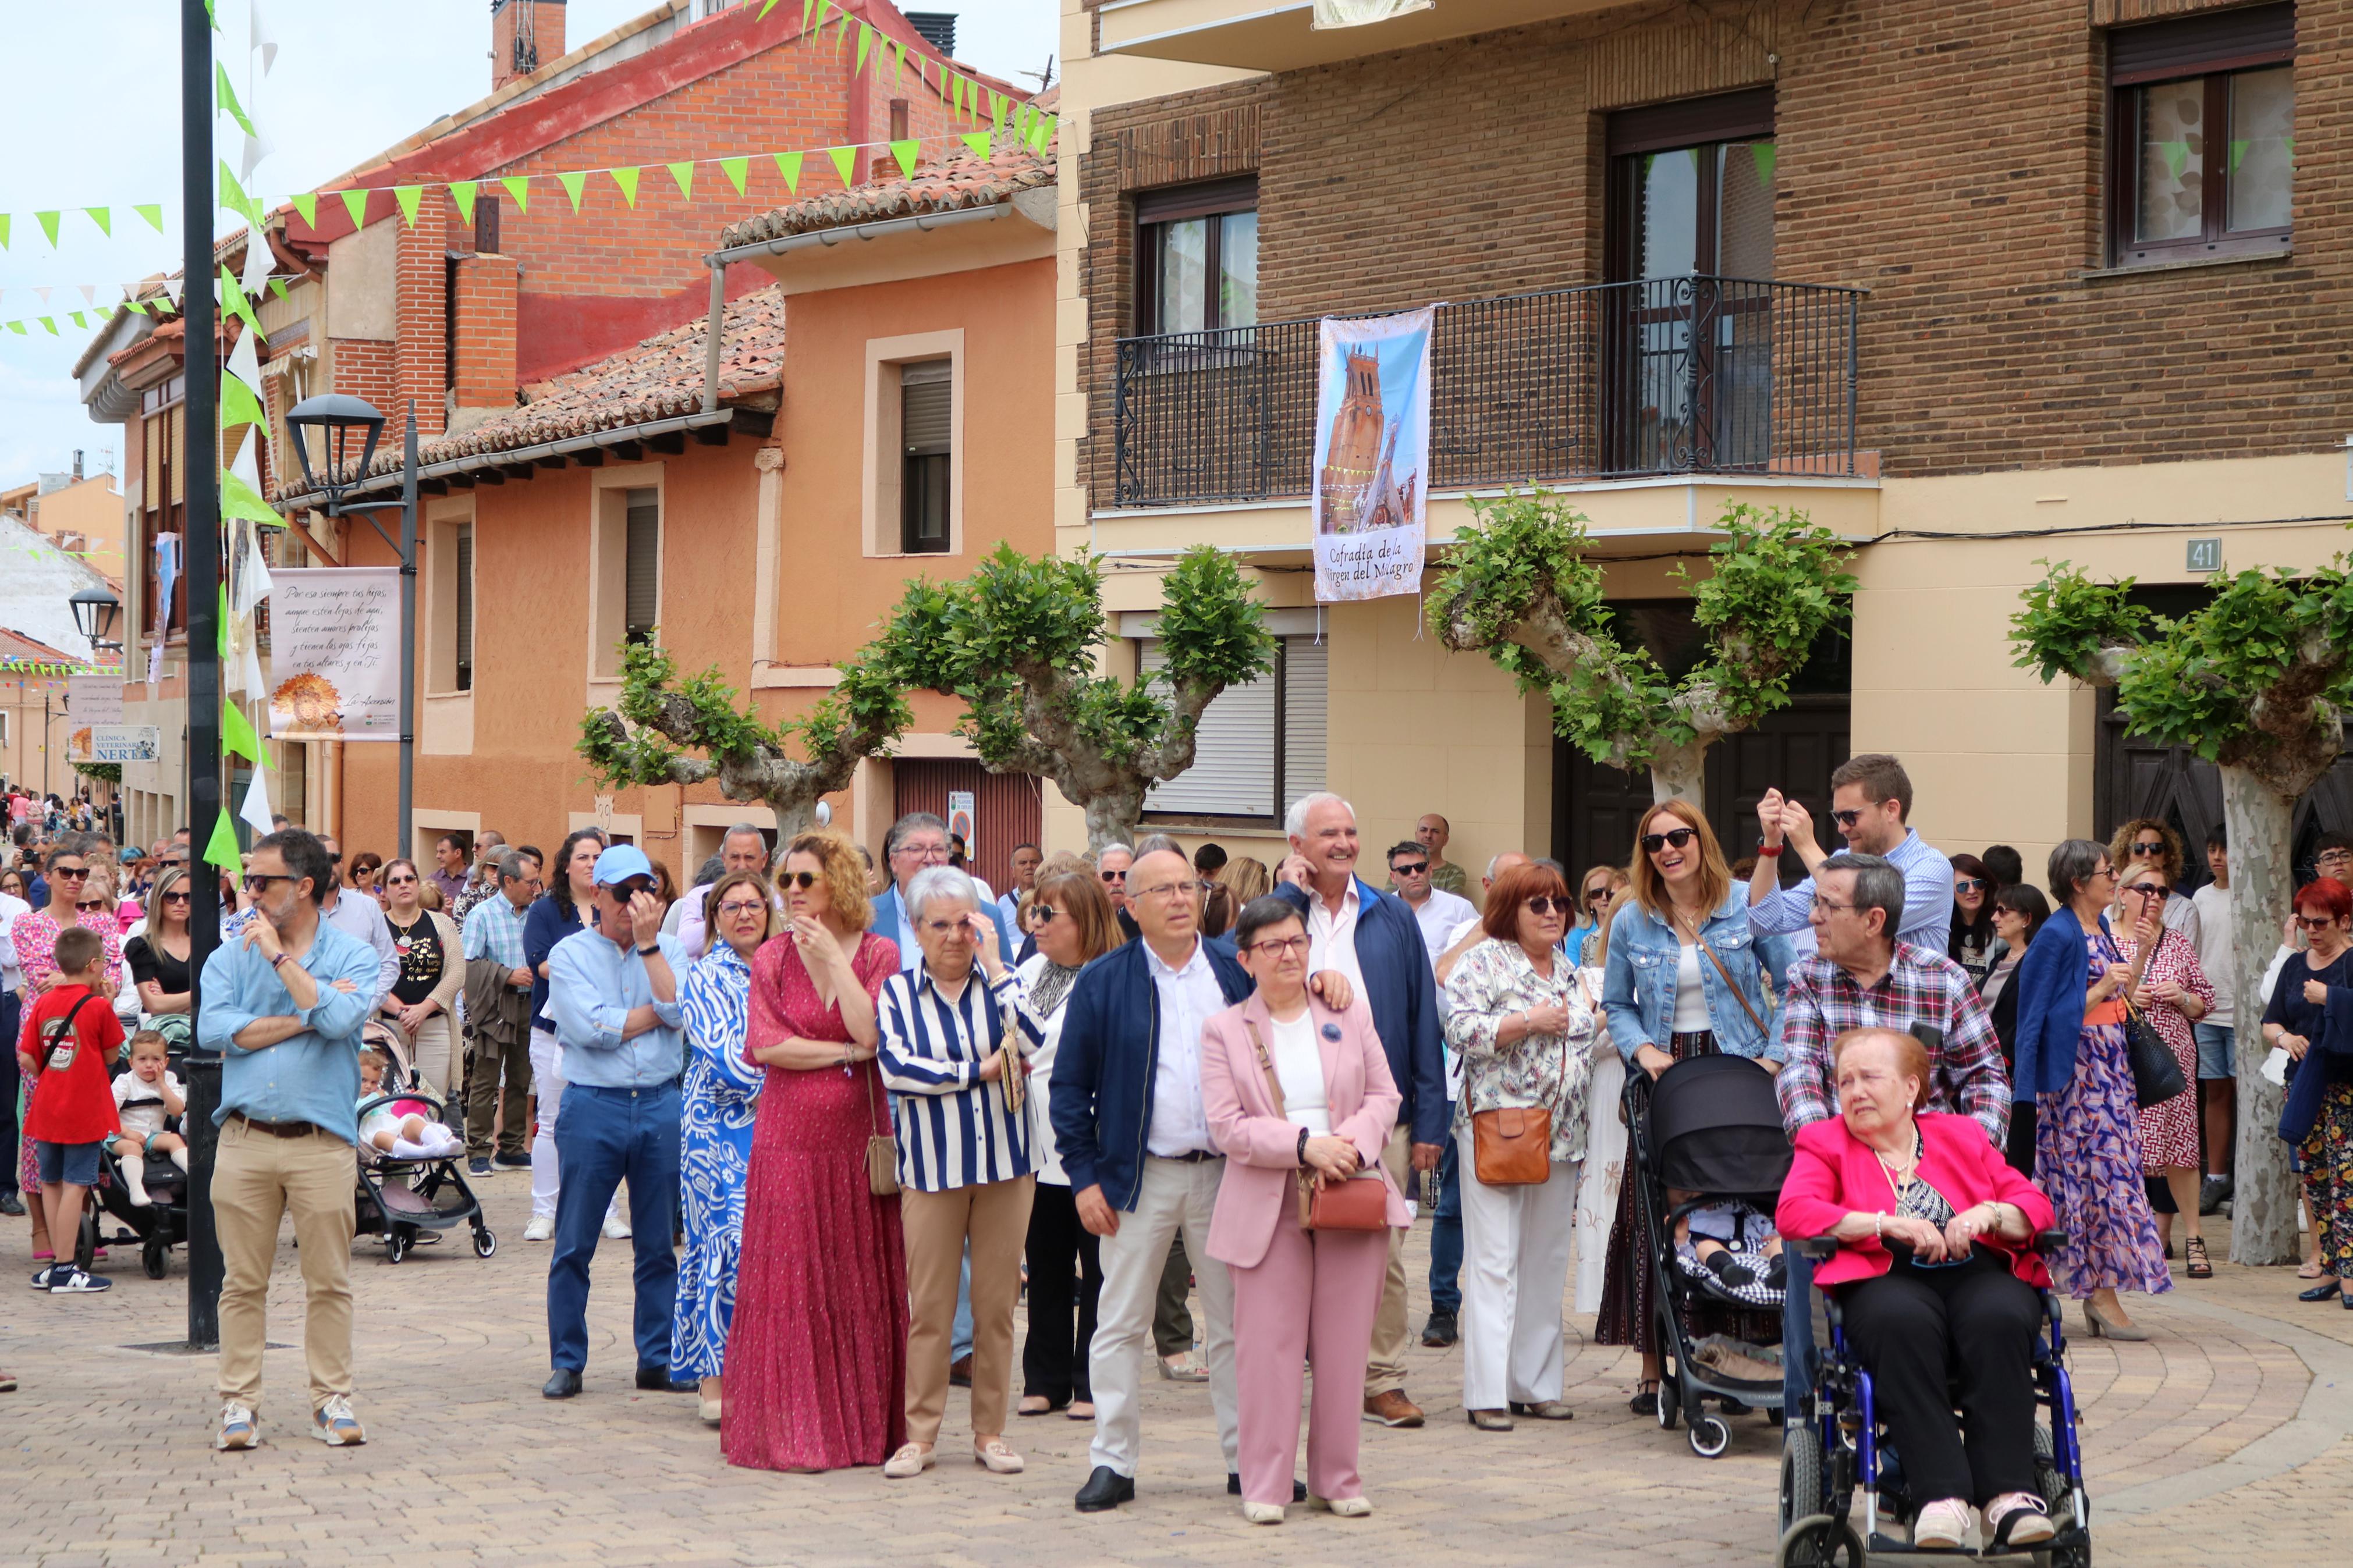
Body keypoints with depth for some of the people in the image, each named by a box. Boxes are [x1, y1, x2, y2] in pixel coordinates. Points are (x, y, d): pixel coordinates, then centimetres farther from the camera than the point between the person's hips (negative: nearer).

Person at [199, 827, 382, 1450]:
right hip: (244, 1138, 2)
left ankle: (332, 1399, 13)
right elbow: (213, 1030, -7)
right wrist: (307, 1016, -9)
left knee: (329, 1281, 3)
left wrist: (280, 957, -10)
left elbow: (340, 1019, -17)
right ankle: (239, 1403, 12)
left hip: (322, 1141, -2)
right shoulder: (230, 957, 10)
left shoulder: (353, 956, 3)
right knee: (242, 1282, 5)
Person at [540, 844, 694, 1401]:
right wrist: (657, 1011, -4)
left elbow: (679, 1011, -10)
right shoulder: (571, 954, 1)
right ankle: (567, 1362, 10)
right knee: (574, 1246, 1)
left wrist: (648, 942, -10)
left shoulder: (670, 950, 10)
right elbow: (592, 1029, -13)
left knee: (658, 1245, 7)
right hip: (593, 1107, -2)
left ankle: (657, 1360, 16)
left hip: (661, 1105, 2)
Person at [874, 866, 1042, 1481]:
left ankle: (990, 1430, 15)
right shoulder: (898, 991, 4)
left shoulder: (999, 984, 7)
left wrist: (994, 965, -10)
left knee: (997, 1303, 5)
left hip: (1004, 1162, 1)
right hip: (931, 1166, -1)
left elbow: (1032, 1042, -12)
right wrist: (979, 1070, -10)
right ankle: (920, 1434, 9)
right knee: (928, 1306, 0)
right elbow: (896, 1067, -11)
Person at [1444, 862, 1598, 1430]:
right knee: (1495, 1261, -8)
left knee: (1547, 1263, 9)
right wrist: (1530, 1023, -16)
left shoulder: (1568, 971, 17)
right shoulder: (1484, 962, -3)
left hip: (1559, 1134, 7)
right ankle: (1487, 1393, -7)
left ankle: (1536, 1384, 15)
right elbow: (1460, 1028, -15)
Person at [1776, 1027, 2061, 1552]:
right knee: (1902, 1323, -38)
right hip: (1886, 1278, -2)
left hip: (1979, 1272, 2)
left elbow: (2036, 1206, 18)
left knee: (1998, 1320, -35)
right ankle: (1941, 1496, -44)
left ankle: (2009, 1495, -39)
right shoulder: (1825, 1143, 20)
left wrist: (1990, 1214, -5)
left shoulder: (1962, 1135, 26)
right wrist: (1886, 1224, -10)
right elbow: (1792, 1212, 0)